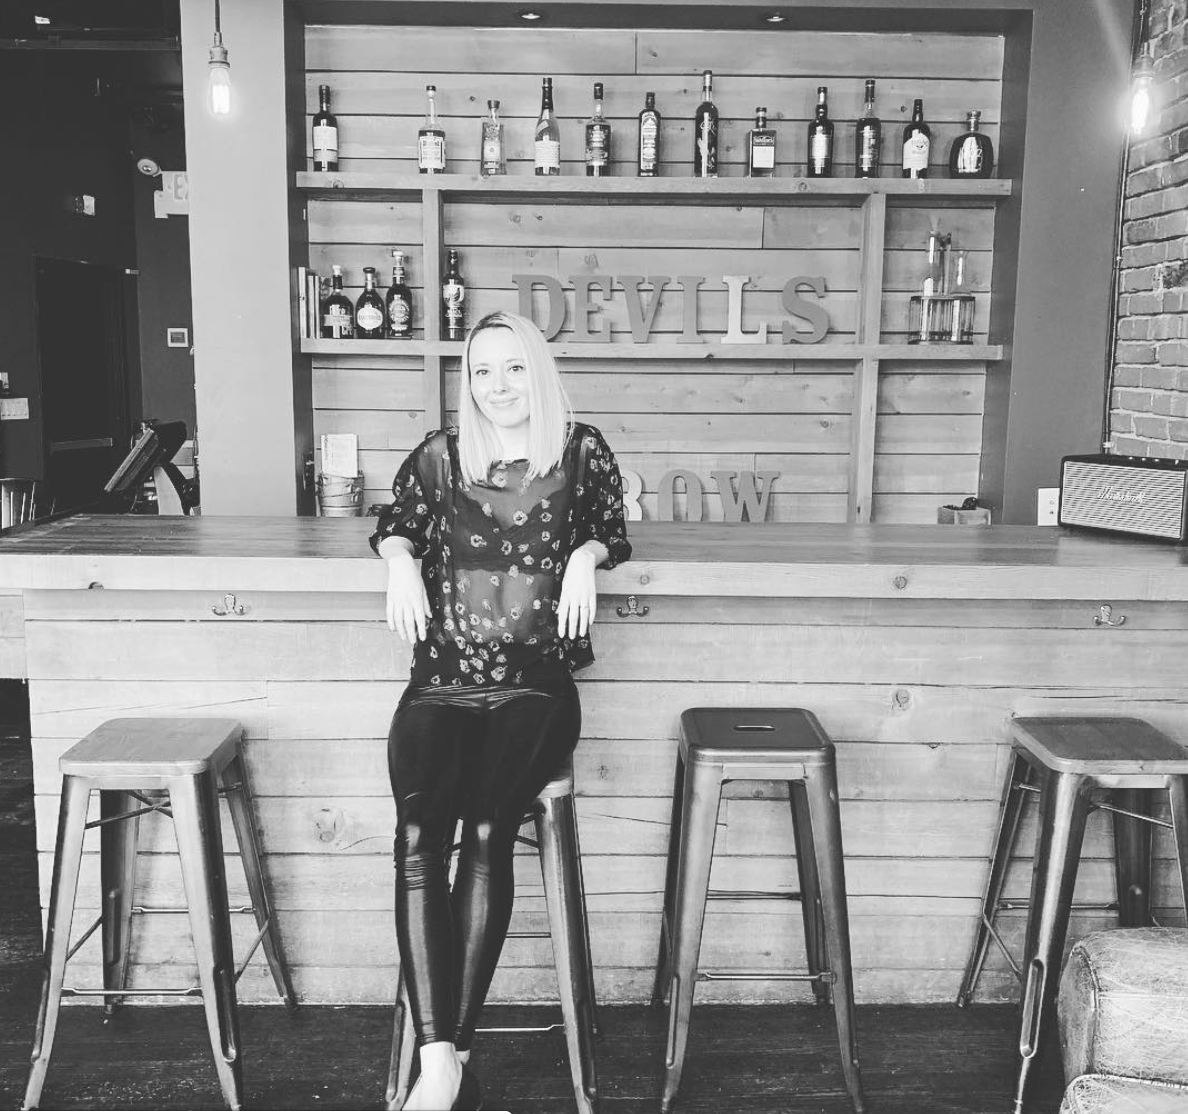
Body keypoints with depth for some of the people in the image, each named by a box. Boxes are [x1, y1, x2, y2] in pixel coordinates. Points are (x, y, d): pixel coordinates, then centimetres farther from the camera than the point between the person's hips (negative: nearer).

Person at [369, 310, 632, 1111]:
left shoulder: (581, 451, 7)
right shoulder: (439, 455, 10)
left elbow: (612, 533, 22)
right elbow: (395, 525, 25)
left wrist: (586, 556, 0)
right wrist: (401, 561, 3)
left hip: (535, 685, -1)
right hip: (443, 683, 2)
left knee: (486, 829, -28)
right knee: (418, 833, -25)